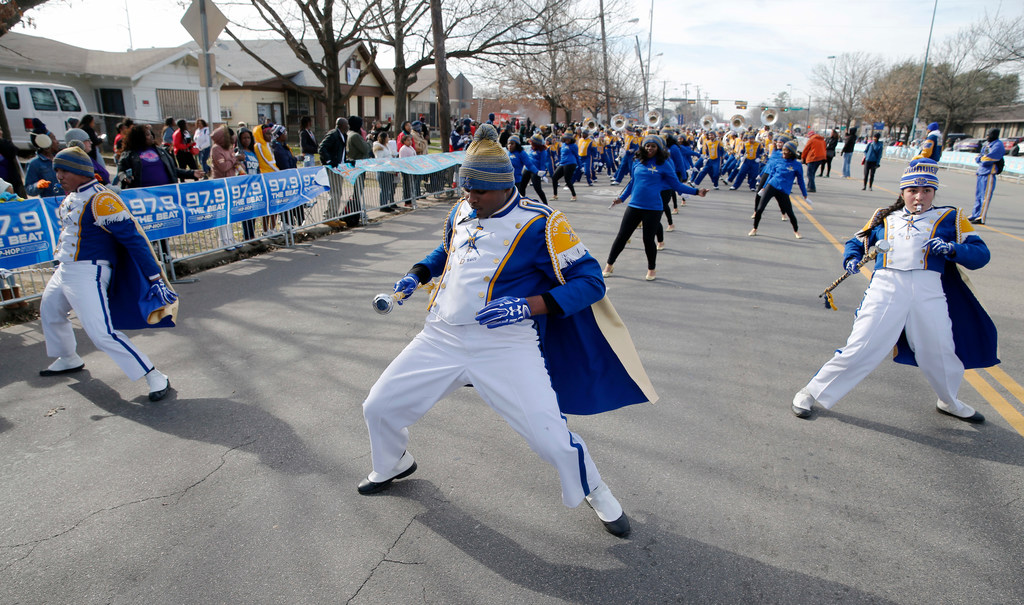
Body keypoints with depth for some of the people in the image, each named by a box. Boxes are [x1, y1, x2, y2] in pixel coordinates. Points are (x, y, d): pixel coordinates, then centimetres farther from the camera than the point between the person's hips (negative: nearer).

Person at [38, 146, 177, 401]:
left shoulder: (100, 199, -20)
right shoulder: (72, 197, 10)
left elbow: (132, 236, -25)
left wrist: (155, 276, -29)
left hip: (88, 274, -10)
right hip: (65, 271, 10)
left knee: (101, 333, -19)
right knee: (49, 311, 29)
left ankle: (156, 378, -14)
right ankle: (69, 360, 52)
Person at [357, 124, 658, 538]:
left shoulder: (539, 223, -13)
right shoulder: (460, 213, 8)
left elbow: (590, 281, -15)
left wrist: (528, 306, -26)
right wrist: (416, 276, 12)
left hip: (506, 344, -6)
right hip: (442, 338, 6)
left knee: (551, 438, -13)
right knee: (379, 407, 9)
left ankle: (595, 493, 22)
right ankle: (394, 465, 44)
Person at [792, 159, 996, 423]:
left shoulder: (949, 218, 14)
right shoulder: (884, 218, 19)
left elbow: (981, 254, 8)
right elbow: (856, 242, 26)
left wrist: (952, 249, -13)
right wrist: (851, 259, 3)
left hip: (929, 292, 1)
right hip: (885, 288, -1)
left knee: (941, 353, 9)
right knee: (860, 348, -8)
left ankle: (949, 402, 40)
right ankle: (812, 392, 4)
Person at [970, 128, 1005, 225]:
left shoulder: (998, 145, -10)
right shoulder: (987, 144, 16)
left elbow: (988, 159, -19)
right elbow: (977, 158, 14)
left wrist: (981, 158, -1)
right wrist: (979, 158, -7)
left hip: (989, 174, -9)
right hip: (981, 172, 9)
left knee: (985, 196, -9)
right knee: (978, 195, 15)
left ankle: (981, 218, -11)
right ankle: (975, 215, 24)